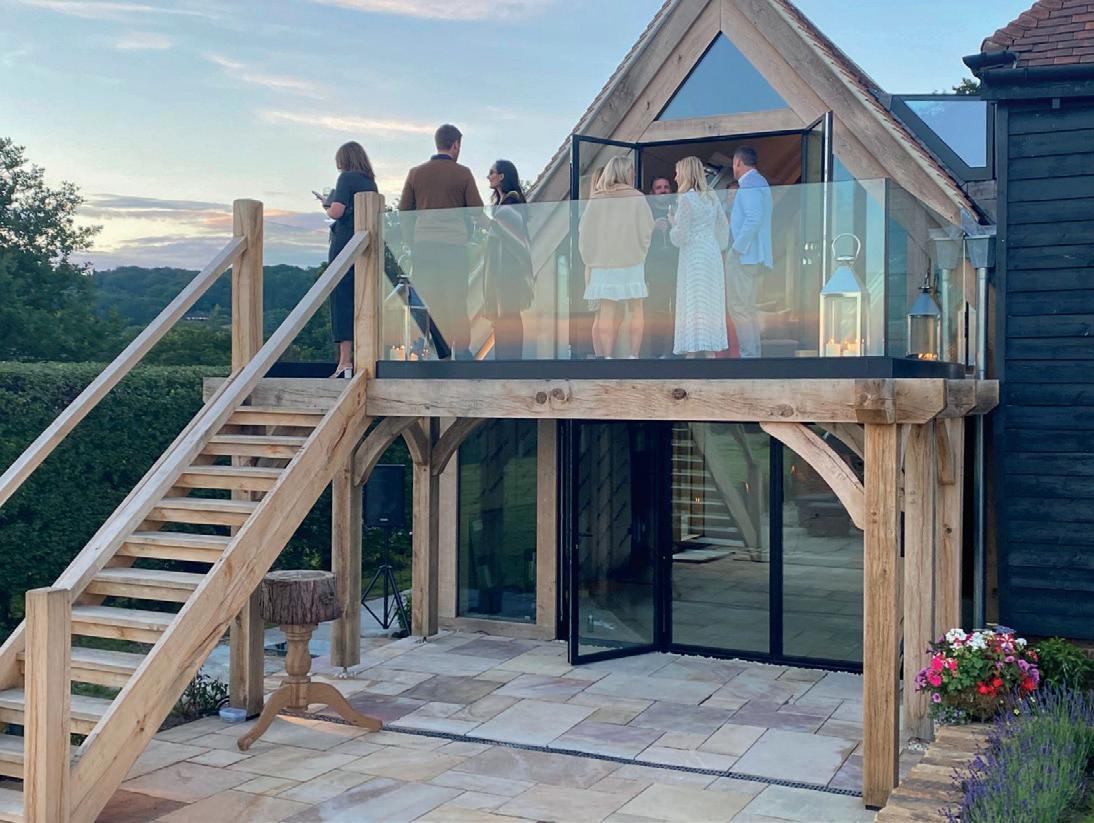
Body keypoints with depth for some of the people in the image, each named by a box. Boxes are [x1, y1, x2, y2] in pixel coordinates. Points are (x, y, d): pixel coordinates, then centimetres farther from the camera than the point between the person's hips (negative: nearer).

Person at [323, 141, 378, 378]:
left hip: (345, 244, -7)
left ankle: (345, 361, -10)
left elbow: (337, 212, -15)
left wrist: (327, 207, 7)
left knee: (342, 300, -6)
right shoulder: (370, 181, 14)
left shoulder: (347, 177, -5)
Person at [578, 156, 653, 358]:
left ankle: (605, 356, 2)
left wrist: (590, 259, 9)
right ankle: (634, 355, 4)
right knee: (634, 310, 7)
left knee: (606, 311, 4)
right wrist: (641, 253, 11)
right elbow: (646, 229, -4)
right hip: (631, 261, -2)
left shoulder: (596, 199, 0)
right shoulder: (636, 198, -5)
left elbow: (584, 230, 1)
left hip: (602, 263, 2)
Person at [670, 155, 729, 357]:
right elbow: (723, 227, 13)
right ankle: (710, 352, 10)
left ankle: (691, 352, -7)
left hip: (693, 257, -7)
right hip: (713, 254, 7)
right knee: (711, 303, 9)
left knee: (692, 304, -5)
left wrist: (672, 225, 7)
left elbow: (680, 236, -13)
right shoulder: (712, 197, 10)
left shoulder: (686, 199, -11)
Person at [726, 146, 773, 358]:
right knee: (749, 308, 13)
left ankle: (749, 355, -12)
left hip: (744, 255, -10)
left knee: (739, 307, -10)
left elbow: (754, 219, -22)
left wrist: (737, 248, -19)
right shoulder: (760, 182, 20)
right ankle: (754, 354, 14)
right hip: (755, 256, 10)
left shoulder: (749, 183, -11)